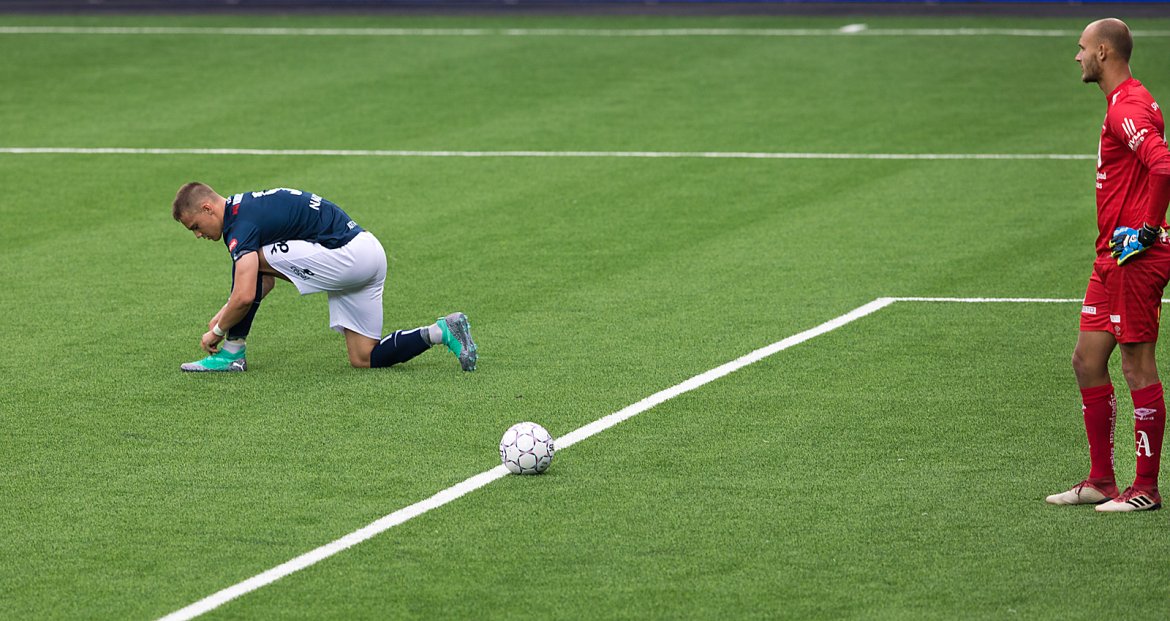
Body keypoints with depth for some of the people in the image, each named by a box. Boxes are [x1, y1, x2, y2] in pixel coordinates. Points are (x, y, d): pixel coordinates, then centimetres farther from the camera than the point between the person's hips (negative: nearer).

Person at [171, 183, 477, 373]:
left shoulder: (240, 224, -13)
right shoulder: (246, 206, 18)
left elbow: (245, 296, -21)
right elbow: (266, 279, 28)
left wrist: (217, 331, -3)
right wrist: (227, 312, 20)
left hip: (345, 254, -10)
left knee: (253, 259, -5)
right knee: (363, 359, 10)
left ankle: (232, 353, 0)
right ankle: (442, 331, 0)